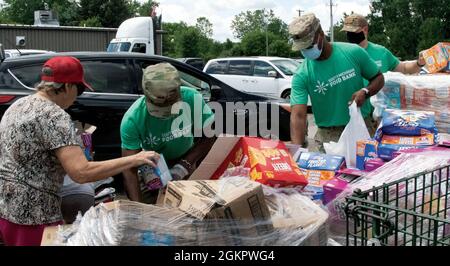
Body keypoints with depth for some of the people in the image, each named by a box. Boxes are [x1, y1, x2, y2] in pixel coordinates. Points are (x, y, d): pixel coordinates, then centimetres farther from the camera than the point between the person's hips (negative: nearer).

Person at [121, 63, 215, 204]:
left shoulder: (192, 98, -30)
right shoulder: (132, 119, -32)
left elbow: (210, 135, -19)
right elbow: (130, 169, -30)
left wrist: (184, 166, -28)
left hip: (186, 162, 1)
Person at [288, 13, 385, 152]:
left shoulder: (354, 52, -5)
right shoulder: (301, 76, -10)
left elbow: (379, 78, 8)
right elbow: (298, 115, -18)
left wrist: (365, 92, -15)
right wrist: (298, 149, -33)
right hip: (328, 134, -1)